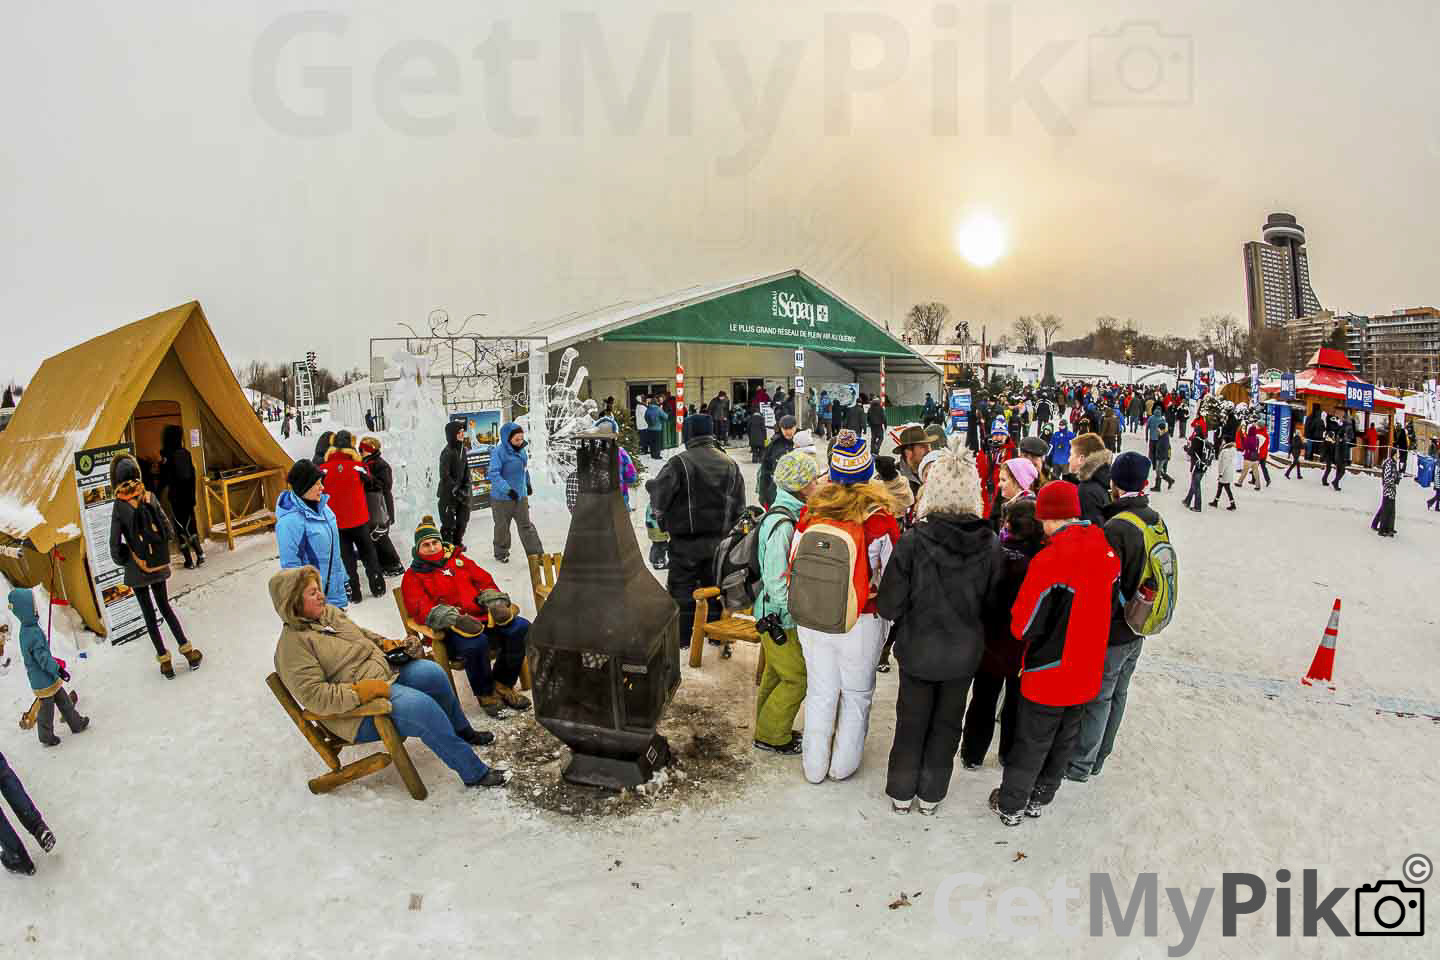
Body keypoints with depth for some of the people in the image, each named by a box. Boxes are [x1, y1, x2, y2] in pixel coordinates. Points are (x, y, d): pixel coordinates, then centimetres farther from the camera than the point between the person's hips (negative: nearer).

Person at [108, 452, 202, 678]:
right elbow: (168, 529, -2)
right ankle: (187, 650, 15)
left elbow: (115, 545, -14)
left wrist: (122, 560, 4)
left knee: (149, 613, 8)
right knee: (164, 606, 19)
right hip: (158, 564, 3)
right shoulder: (150, 498, -6)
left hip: (137, 569, -3)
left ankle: (164, 659, 13)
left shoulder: (119, 507, -16)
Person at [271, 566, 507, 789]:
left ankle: (463, 732, 16)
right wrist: (364, 691, -28)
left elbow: (362, 635, 26)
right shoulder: (293, 645, -16)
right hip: (358, 713, -8)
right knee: (422, 706, -27)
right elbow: (314, 696, -23)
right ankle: (474, 773, -18)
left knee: (432, 672, -10)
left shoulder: (329, 613, 9)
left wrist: (386, 644, 7)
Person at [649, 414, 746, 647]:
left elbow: (658, 497, -15)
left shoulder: (679, 462, -16)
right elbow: (740, 505, 10)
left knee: (682, 588, 7)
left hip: (685, 541, -4)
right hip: (719, 540, 5)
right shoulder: (729, 463, 3)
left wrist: (663, 519, 4)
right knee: (715, 585, 16)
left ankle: (682, 637, 13)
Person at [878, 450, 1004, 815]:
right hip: (964, 652, 2)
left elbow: (888, 607, -18)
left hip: (917, 650, -1)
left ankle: (901, 794, 33)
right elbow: (994, 604, -6)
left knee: (911, 723, 18)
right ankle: (931, 796, 35)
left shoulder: (913, 541, -24)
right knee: (947, 724, 21)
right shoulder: (990, 544, -17)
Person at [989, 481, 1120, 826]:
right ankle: (1040, 799, 37)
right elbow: (1109, 607, 11)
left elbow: (1023, 627, -20)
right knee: (1065, 739, 21)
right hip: (1088, 674, 6)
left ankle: (1010, 806, 26)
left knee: (1031, 742, 10)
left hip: (1048, 674, -6)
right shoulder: (1108, 552, -4)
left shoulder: (1050, 559, -26)